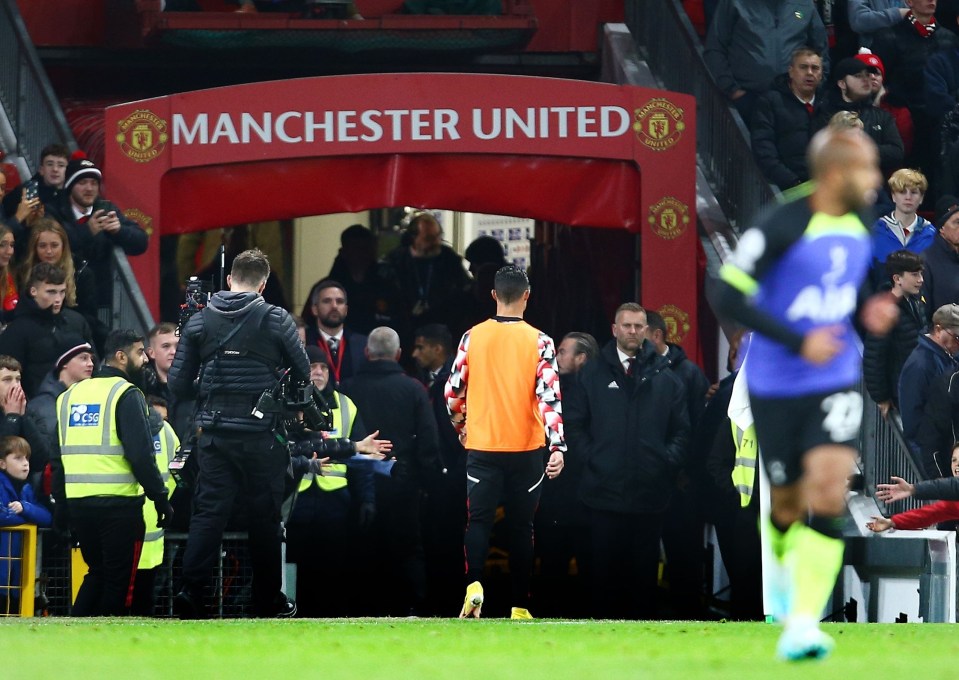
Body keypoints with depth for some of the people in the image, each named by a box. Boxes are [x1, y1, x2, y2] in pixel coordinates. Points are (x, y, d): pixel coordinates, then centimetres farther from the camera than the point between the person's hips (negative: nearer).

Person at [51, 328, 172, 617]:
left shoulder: (69, 395, 13)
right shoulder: (126, 395, -7)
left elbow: (57, 458, 15)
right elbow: (140, 454, -14)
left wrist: (61, 507, 20)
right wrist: (160, 499, -8)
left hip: (77, 503, 6)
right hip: (118, 503, -6)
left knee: (97, 573, 19)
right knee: (119, 579, 4)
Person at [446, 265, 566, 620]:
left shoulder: (473, 337, 0)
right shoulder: (539, 342, -5)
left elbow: (453, 392, 5)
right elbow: (550, 396, -13)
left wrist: (462, 429, 22)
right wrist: (557, 447, -17)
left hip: (482, 448, 0)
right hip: (526, 448, 0)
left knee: (478, 520, 3)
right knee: (521, 526, 9)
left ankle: (474, 584, -22)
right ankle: (519, 605, 10)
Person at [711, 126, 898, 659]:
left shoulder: (859, 234, 5)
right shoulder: (782, 229, -16)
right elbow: (729, 296, -18)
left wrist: (869, 317, -1)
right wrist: (798, 341, -24)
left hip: (836, 385, 4)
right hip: (776, 389, -4)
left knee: (828, 495, -16)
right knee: (789, 502, 9)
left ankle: (803, 624, -18)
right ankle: (785, 565, 46)